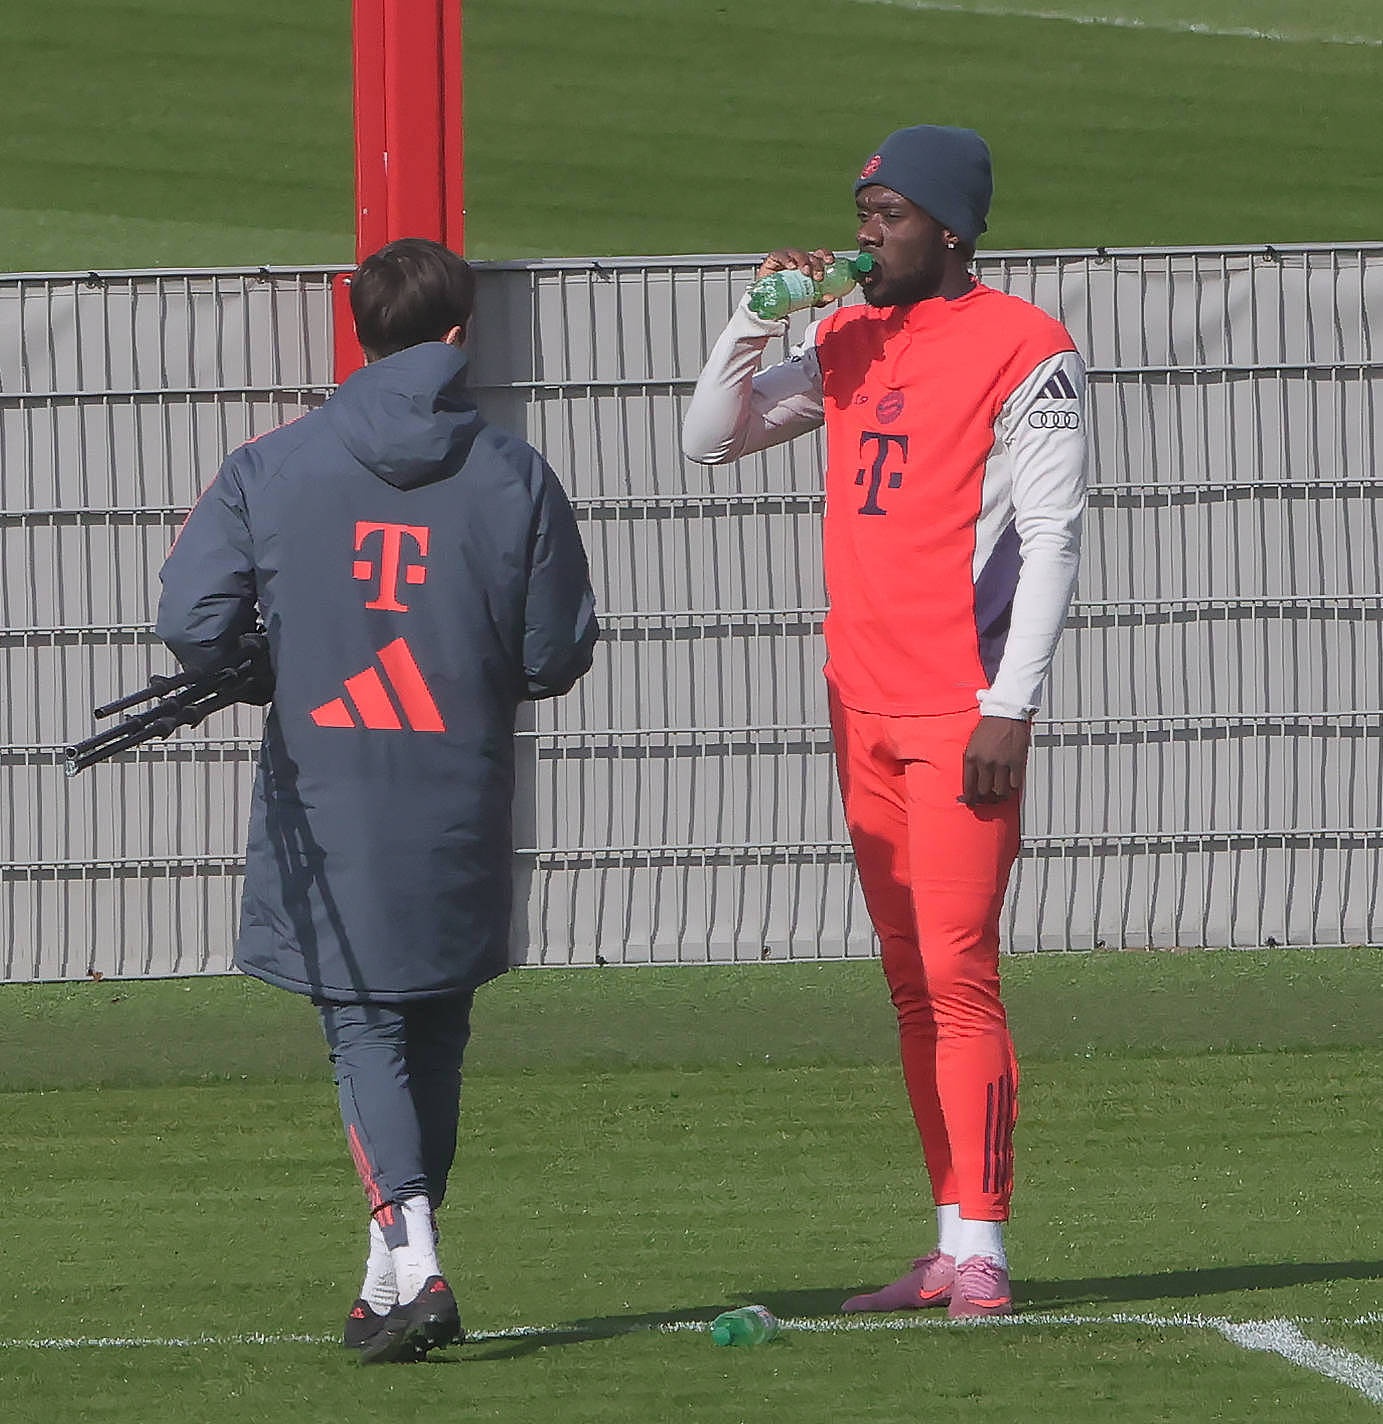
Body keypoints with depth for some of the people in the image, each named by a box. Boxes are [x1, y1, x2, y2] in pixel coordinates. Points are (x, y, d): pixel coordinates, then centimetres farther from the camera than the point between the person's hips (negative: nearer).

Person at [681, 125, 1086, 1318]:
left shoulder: (1024, 349, -7)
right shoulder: (847, 343, 14)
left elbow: (1053, 540, -11)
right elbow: (712, 440, 22)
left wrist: (1011, 707, -17)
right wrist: (755, 323, 5)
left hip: (964, 711, -7)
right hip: (864, 704, 7)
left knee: (959, 973, -11)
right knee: (911, 983, 7)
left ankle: (982, 1252, -10)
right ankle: (951, 1248, 10)